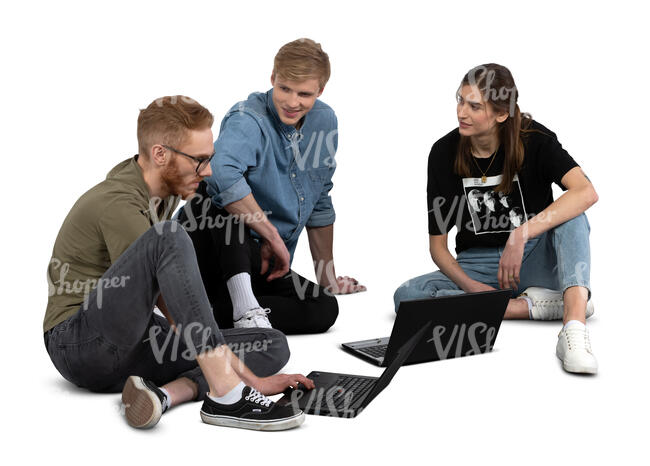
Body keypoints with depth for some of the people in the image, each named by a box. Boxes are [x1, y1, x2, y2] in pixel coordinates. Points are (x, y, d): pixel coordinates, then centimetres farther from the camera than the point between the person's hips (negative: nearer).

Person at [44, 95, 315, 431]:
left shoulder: (164, 191, 7)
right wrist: (250, 378, -22)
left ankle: (163, 394, -28)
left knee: (274, 345, -4)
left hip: (135, 345, 9)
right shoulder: (119, 205, -21)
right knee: (169, 238, -33)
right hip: (78, 345, -9)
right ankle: (227, 395, -37)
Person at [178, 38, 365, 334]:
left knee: (325, 308, -18)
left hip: (265, 265, 6)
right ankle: (246, 310, -40)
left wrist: (326, 277, 19)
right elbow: (221, 174, -41)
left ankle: (210, 315, -22)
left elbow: (318, 203, 16)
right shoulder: (248, 120, -17)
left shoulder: (324, 121, 5)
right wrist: (273, 236, -33)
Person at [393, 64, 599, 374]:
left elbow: (586, 192, -29)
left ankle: (575, 326, -47)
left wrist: (521, 236, -37)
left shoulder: (533, 139, -11)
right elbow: (437, 245, -3)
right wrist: (471, 286, -21)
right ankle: (531, 305, -26)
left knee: (571, 217, -31)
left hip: (536, 260, -1)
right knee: (407, 296, -26)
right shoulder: (444, 153, -6)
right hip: (477, 265, 2)